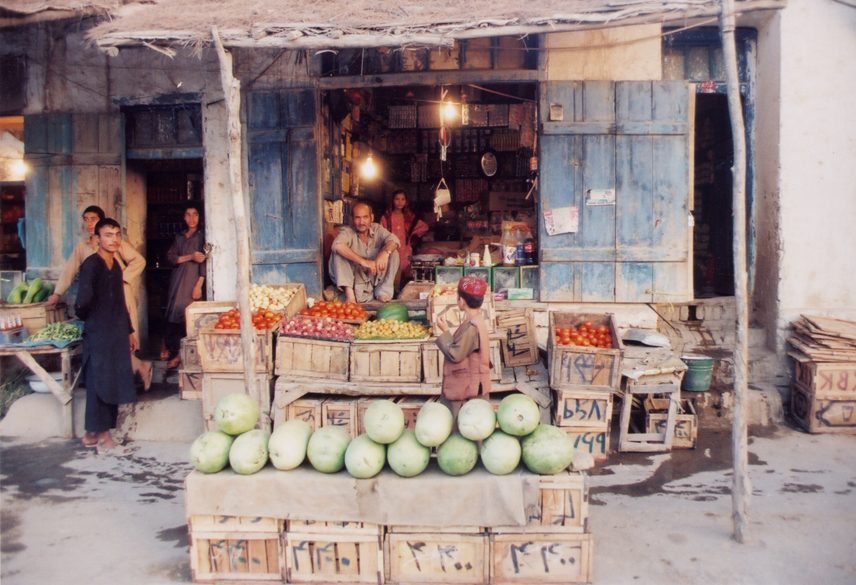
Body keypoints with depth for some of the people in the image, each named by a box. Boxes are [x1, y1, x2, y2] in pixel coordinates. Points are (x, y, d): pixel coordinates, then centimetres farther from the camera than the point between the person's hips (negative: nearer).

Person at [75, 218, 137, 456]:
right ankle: (104, 439, 4)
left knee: (111, 384, 13)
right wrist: (89, 318, -5)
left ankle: (92, 433, 25)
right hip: (98, 334, -8)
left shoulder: (115, 265, 14)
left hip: (117, 334, 9)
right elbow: (83, 303, -24)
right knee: (102, 384, -3)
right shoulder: (91, 264, -13)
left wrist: (129, 331, 20)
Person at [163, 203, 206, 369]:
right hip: (177, 280, 4)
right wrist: (190, 257, -9)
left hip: (193, 281, -4)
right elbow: (171, 257, 7)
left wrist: (199, 285, -13)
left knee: (188, 316, -13)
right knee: (173, 317, -3)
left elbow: (205, 261, -5)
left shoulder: (202, 236, 5)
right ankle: (176, 352, 3)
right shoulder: (179, 237, 20)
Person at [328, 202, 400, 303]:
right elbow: (338, 245, -33)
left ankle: (383, 291, -18)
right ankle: (349, 291, -32)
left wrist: (385, 252, -40)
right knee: (338, 253, -23)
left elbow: (393, 240, -16)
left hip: (375, 279, 3)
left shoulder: (377, 229, 3)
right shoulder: (347, 231, -9)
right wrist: (362, 261, -41)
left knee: (393, 253, -13)